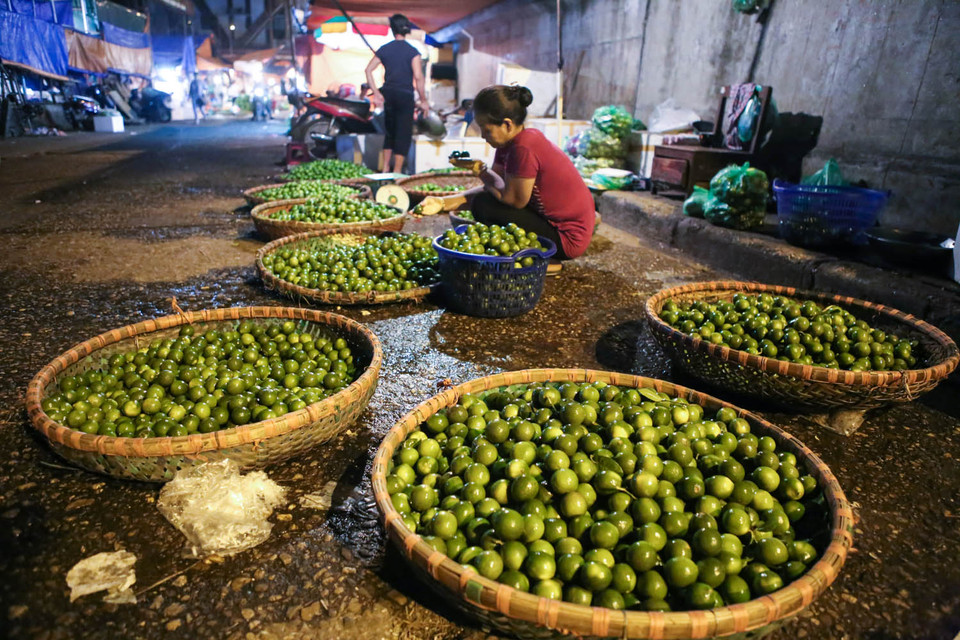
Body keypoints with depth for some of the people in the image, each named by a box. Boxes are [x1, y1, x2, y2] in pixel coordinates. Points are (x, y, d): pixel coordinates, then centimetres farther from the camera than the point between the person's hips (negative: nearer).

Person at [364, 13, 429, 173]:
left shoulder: (384, 49, 3)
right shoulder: (412, 51, -8)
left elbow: (368, 70, 1)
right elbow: (418, 77, -16)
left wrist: (376, 93, 3)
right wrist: (423, 100, -8)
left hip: (388, 94, 4)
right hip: (405, 95, -4)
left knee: (390, 131, 19)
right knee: (403, 134, 4)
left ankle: (385, 168, 20)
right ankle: (397, 172, 5)